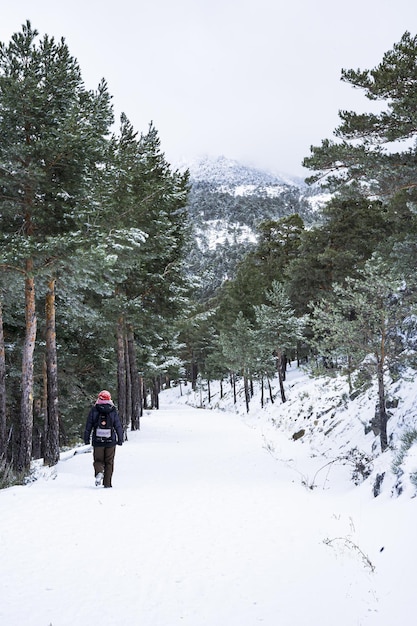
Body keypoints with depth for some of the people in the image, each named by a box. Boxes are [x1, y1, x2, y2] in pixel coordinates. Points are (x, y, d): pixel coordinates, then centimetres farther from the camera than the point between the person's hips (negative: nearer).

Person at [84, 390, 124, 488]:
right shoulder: (113, 411, 0)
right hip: (110, 441, 0)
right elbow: (118, 426, 2)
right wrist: (120, 439, 10)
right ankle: (107, 483, 8)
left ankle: (99, 472, -19)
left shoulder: (94, 410, 0)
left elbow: (88, 425, 2)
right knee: (109, 462, 11)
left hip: (97, 442, 0)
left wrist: (86, 438, 9)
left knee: (98, 460, 12)